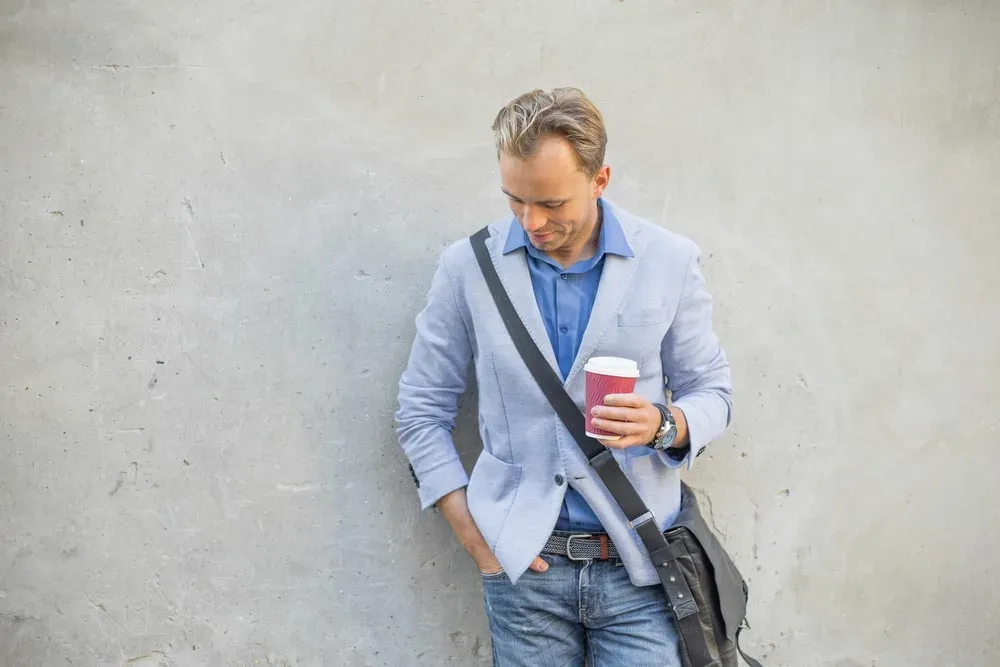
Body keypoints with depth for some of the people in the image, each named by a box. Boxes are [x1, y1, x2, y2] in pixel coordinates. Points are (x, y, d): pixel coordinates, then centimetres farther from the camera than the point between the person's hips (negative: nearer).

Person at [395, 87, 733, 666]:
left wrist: (665, 424, -15)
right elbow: (422, 411, 4)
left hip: (639, 565, 0)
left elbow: (711, 390, 7)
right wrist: (475, 537, -2)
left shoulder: (670, 261, -2)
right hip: (524, 566, 0)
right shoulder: (468, 267, -2)